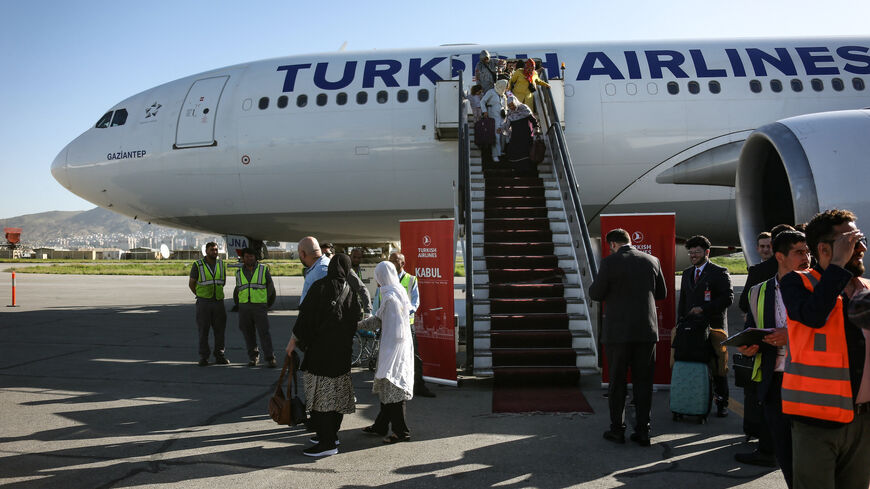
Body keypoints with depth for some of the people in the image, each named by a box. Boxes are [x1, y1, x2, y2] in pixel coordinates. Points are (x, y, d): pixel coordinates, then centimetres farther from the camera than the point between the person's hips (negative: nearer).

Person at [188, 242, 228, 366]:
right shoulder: (198, 265, -4)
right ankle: (203, 357, 4)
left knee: (220, 329, 4)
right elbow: (191, 283, 4)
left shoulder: (221, 264, 7)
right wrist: (201, 296, 9)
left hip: (218, 301, 3)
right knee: (203, 330, -2)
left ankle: (219, 356, 12)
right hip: (203, 303, -3)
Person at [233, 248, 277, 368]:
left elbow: (270, 287, 10)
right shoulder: (239, 272, 11)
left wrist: (266, 304, 11)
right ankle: (253, 357, 15)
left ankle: (269, 358, -7)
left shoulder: (263, 269, 4)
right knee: (248, 334, 4)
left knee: (264, 332, -9)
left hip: (260, 307, -3)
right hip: (244, 307, 3)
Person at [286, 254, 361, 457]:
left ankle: (327, 442, -6)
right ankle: (331, 434, 25)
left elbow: (306, 315, -12)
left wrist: (294, 340, -3)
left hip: (321, 346, -6)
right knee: (336, 391, 15)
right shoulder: (350, 291, 6)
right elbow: (356, 321, 12)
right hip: (342, 349, 7)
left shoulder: (320, 287, -10)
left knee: (321, 391, -5)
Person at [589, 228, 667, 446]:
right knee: (643, 381, 9)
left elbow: (595, 294, -6)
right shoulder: (651, 261, 4)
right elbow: (662, 293, 14)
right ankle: (643, 430, 12)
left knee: (617, 380, 8)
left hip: (618, 332, -3)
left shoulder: (610, 262, -9)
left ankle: (617, 429, 14)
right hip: (646, 330, 3)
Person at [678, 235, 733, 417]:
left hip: (714, 327, -5)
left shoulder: (719, 273, 0)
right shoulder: (687, 274, 19)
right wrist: (681, 321, 12)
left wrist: (703, 308, -15)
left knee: (718, 368, -1)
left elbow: (728, 298, -8)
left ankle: (721, 404, 9)